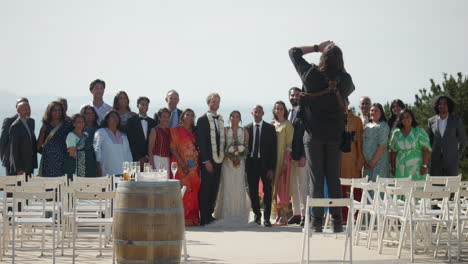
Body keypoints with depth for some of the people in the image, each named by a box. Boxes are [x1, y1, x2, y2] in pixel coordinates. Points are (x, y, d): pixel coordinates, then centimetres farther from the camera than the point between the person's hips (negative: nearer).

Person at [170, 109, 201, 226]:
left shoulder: (193, 132, 17)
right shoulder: (176, 130, 1)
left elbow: (196, 149, 17)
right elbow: (173, 148, -7)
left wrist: (197, 164, 3)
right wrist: (182, 163, -15)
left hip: (194, 167, 5)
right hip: (181, 166, -5)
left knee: (194, 192, 2)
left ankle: (192, 217, 6)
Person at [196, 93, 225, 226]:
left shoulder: (221, 120, 15)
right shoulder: (202, 120, -5)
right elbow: (200, 141, -9)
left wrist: (223, 156, 9)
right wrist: (206, 160, -15)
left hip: (219, 160, 6)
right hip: (207, 160, -6)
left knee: (214, 190, 8)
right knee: (205, 189, -3)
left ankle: (210, 215, 16)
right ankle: (204, 218, 0)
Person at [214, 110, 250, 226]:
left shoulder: (244, 131, 9)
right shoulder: (225, 131, 6)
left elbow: (247, 148, 7)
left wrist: (240, 158, -9)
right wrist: (229, 156, -13)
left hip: (240, 162, 1)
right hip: (227, 162, -1)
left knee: (239, 187, -4)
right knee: (227, 187, -6)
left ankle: (239, 216, 0)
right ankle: (227, 215, -5)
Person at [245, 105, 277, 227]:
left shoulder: (270, 128, 2)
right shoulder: (247, 129, 7)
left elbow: (273, 149, -2)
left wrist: (272, 168, -9)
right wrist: (245, 164, -1)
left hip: (265, 163, -2)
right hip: (251, 163, 2)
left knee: (267, 191, -2)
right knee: (253, 191, 6)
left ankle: (266, 218, 2)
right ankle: (257, 215, 22)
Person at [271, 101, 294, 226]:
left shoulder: (287, 125, -2)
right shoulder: (272, 124, 13)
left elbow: (289, 144, -6)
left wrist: (286, 160, -14)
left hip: (283, 158, -6)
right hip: (273, 158, 6)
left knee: (282, 187, -8)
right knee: (274, 187, 6)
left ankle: (284, 216, -8)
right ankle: (279, 215, 11)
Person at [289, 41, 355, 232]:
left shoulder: (312, 74, -8)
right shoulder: (345, 79, -3)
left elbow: (294, 51, 7)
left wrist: (317, 48, 10)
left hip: (314, 134, -2)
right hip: (335, 135, 2)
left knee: (316, 179, 0)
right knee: (334, 178, 6)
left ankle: (317, 221, -2)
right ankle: (336, 221, 4)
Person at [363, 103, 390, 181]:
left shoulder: (383, 126, -5)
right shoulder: (367, 126, 17)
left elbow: (382, 146, -13)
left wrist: (373, 162, -16)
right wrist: (364, 161, 4)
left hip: (378, 162, -7)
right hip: (367, 163, 7)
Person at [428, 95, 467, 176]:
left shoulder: (457, 120, -2)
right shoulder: (431, 121, 5)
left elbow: (463, 140, 8)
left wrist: (458, 156, 11)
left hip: (451, 160, -2)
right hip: (436, 161, 2)